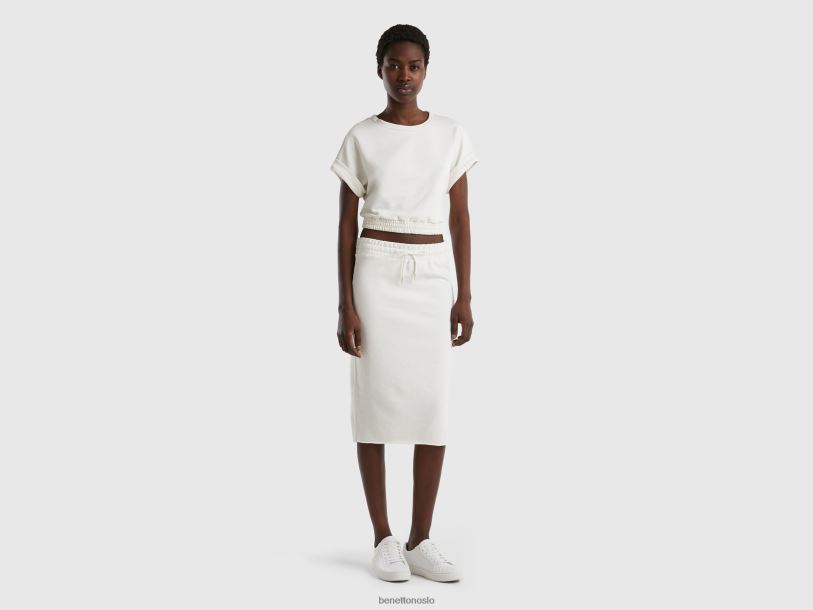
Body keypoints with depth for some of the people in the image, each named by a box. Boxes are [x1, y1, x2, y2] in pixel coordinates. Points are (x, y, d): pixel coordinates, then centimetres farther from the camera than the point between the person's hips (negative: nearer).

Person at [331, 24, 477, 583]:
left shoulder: (451, 134, 6)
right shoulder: (361, 138, 2)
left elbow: (461, 220, 7)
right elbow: (347, 225, 1)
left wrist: (465, 296, 1)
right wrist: (346, 304, -5)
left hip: (433, 275, 2)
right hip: (377, 271, -1)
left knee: (433, 404, 0)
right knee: (375, 398, -1)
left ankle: (421, 540, 10)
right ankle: (384, 538, 10)